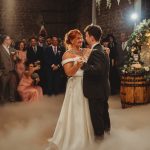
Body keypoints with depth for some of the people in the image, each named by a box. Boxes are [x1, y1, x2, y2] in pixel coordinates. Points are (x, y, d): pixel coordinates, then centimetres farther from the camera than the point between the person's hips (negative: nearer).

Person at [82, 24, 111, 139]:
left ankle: (99, 133, 23)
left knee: (96, 112, 7)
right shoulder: (102, 50, 7)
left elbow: (98, 70, -37)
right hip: (103, 88, 10)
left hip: (96, 89, -10)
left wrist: (83, 64, -31)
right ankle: (106, 126, 45)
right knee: (103, 108, 26)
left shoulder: (95, 52, -25)